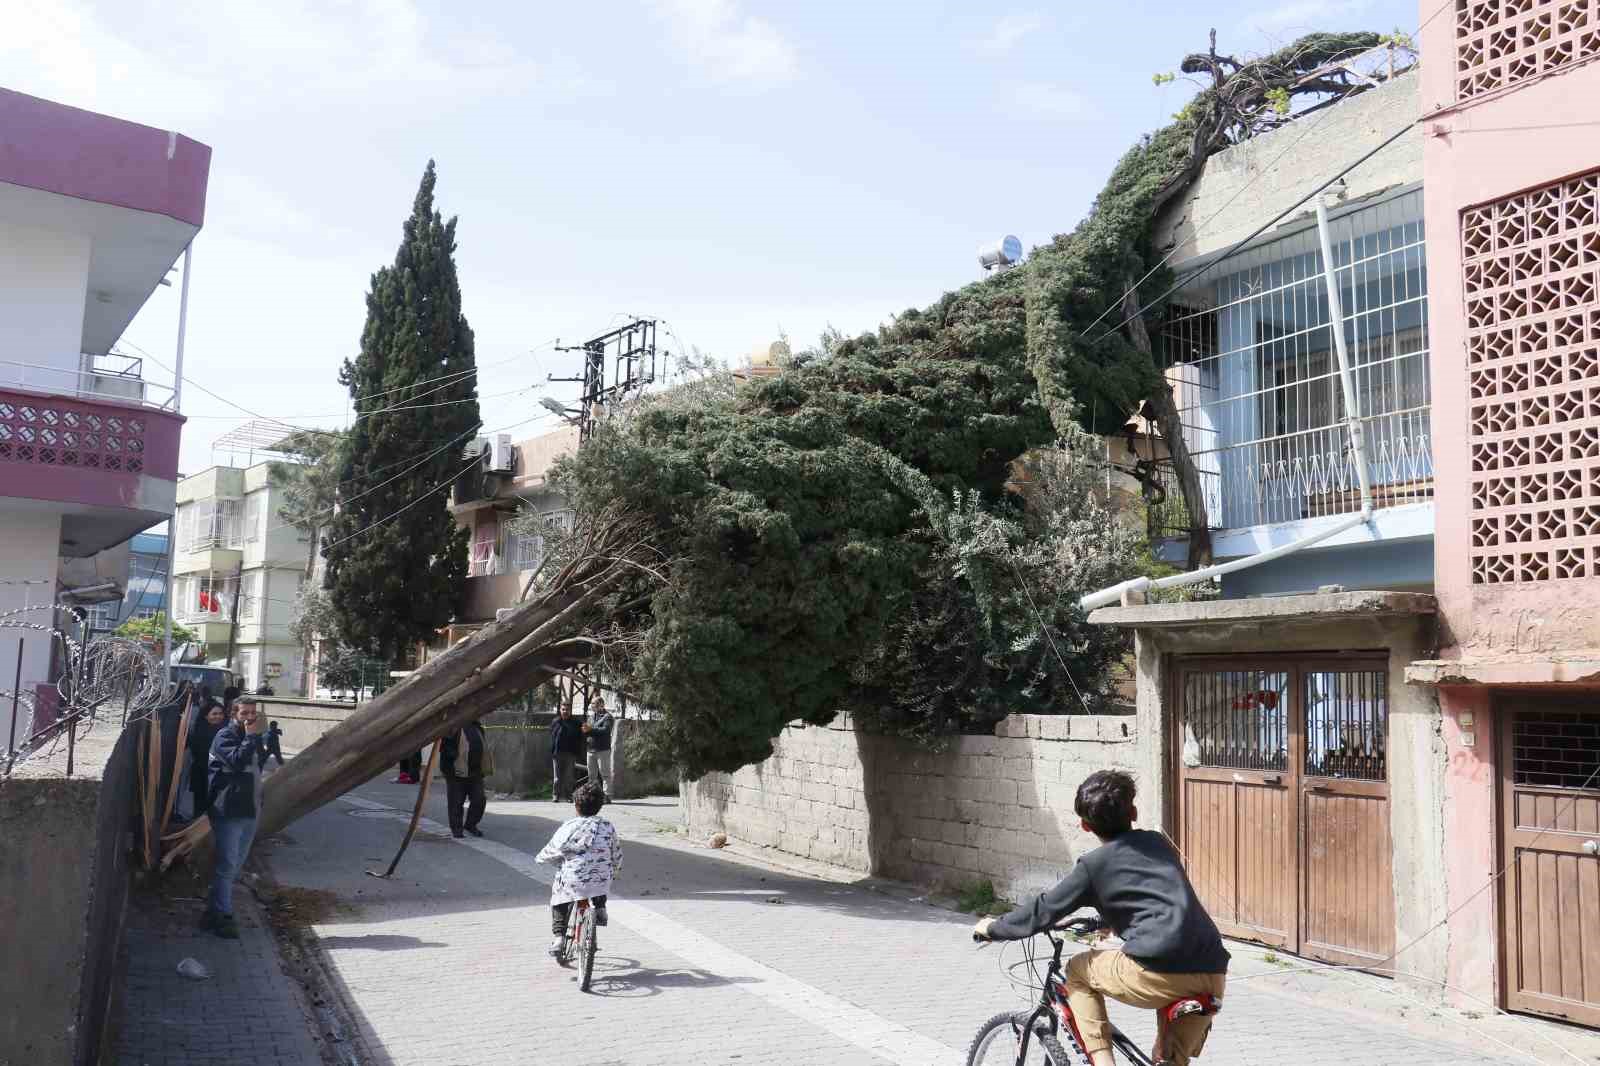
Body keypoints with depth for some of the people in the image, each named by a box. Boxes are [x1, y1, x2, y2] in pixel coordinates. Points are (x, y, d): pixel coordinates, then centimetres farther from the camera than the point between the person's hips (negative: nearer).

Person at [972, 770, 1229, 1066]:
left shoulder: (1095, 864, 6)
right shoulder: (1159, 842, 21)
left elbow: (1043, 912, 10)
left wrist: (993, 928, 27)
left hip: (1157, 975, -5)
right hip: (1212, 976, 5)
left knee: (1078, 970, 21)